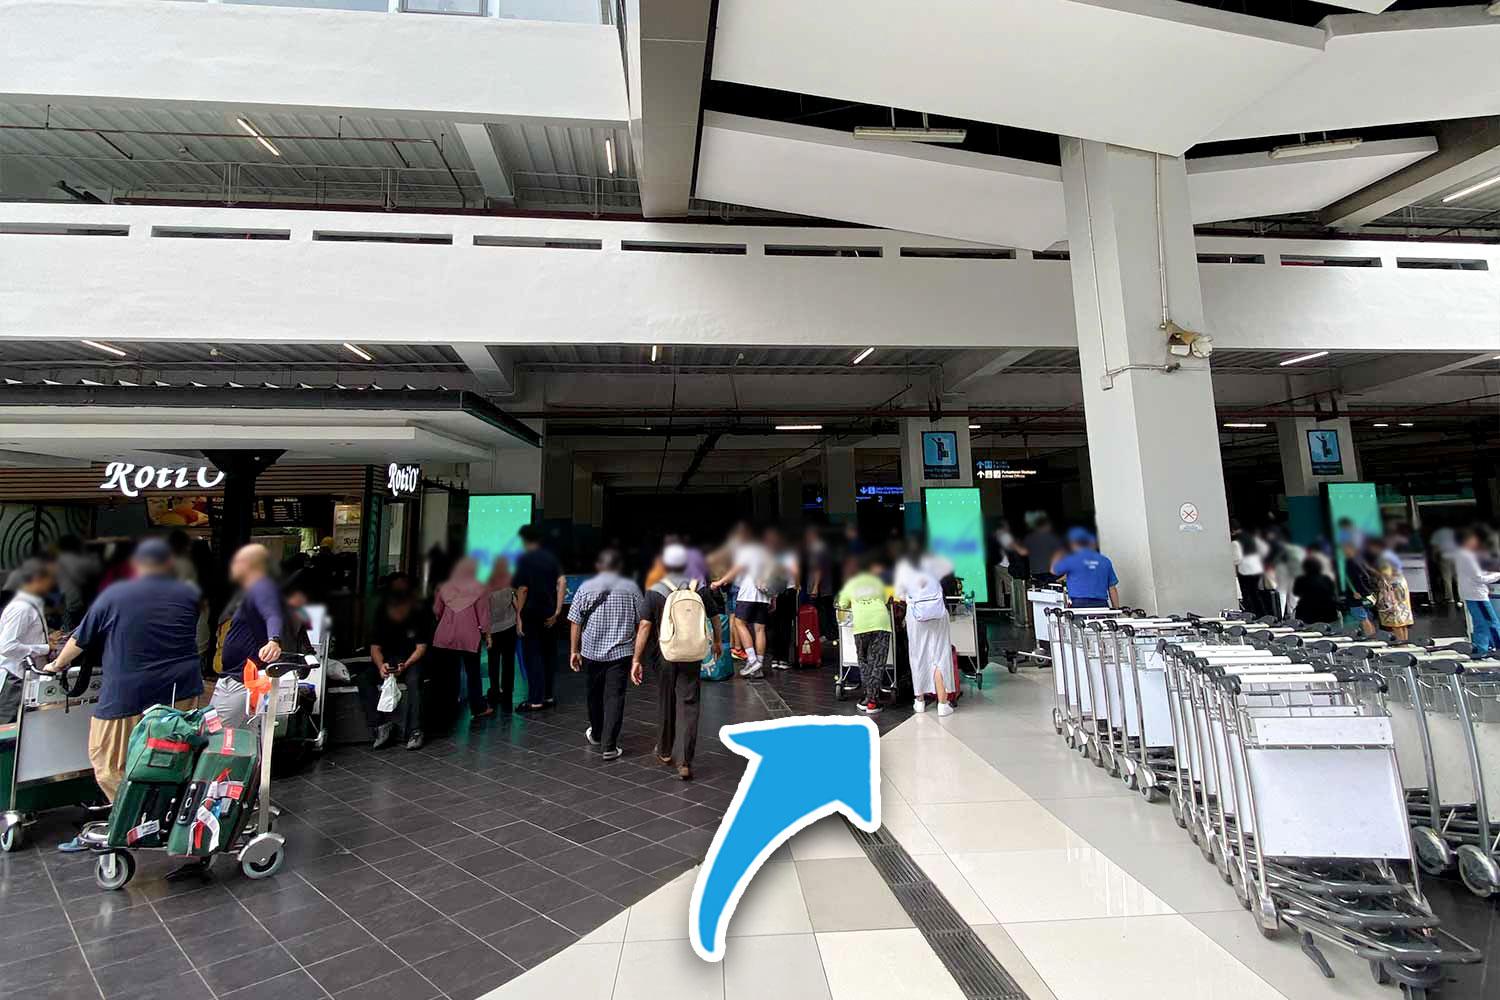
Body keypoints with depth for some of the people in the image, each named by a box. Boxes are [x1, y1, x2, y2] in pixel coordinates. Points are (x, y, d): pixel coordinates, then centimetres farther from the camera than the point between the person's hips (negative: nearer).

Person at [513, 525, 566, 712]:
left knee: (532, 656, 0)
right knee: (548, 654, 13)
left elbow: (522, 589, -13)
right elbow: (562, 582, -3)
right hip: (549, 615, 5)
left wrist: (518, 617, -9)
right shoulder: (551, 557, 7)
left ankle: (535, 700, 0)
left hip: (531, 614, -5)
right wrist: (557, 611, -4)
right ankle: (548, 696, 20)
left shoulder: (524, 559, -7)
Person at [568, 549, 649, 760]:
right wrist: (637, 657, 3)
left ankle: (596, 734, 39)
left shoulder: (586, 588, -1)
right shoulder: (631, 588, -2)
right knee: (615, 697, 2)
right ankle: (608, 746, 1)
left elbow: (575, 622, -1)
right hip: (621, 652, -1)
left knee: (595, 694, 19)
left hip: (592, 651, 2)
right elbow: (644, 622, -4)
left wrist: (574, 650, 9)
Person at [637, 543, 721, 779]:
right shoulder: (700, 588, -2)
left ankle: (665, 752, 34)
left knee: (665, 703, 17)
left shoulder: (654, 592, -8)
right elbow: (715, 618, 7)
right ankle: (684, 762, 0)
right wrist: (716, 642, 24)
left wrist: (637, 659, -6)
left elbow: (645, 628, -11)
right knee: (688, 705, 4)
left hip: (664, 655, 0)